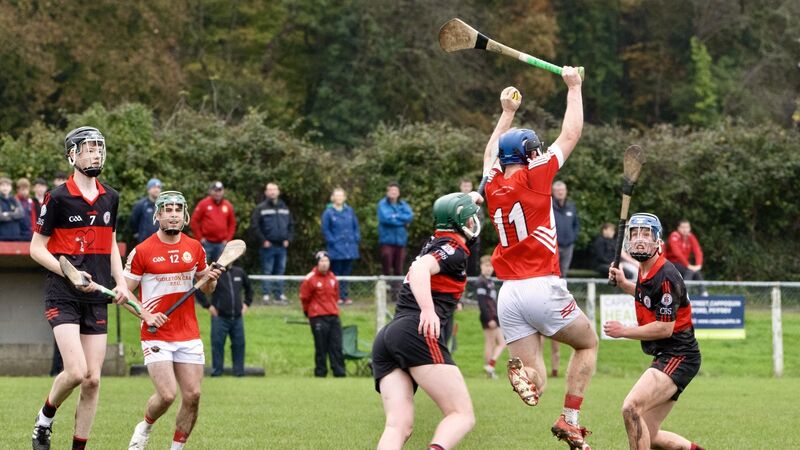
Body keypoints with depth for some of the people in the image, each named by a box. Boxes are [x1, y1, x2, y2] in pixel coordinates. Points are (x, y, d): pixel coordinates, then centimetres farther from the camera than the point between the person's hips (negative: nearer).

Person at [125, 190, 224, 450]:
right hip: (156, 336, -4)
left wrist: (211, 278, -4)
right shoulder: (142, 251, -5)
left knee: (192, 396, -3)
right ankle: (145, 428, 17)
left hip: (189, 335, 4)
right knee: (167, 395, -15)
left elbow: (206, 289, 19)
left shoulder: (194, 248, 7)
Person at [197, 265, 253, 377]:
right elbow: (198, 289, -4)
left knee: (239, 345, 3)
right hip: (220, 317, -4)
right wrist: (208, 305, -7)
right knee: (218, 344, -3)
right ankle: (217, 372, 3)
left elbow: (249, 288, 27)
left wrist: (247, 303, 16)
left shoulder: (240, 272, 10)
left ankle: (239, 371, 10)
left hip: (237, 317, 4)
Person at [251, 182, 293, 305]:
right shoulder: (261, 208, -2)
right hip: (268, 245, -4)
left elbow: (291, 225, 17)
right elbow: (255, 225, -6)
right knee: (267, 271, -3)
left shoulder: (284, 208, 14)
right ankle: (265, 295, -1)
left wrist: (288, 239, 4)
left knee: (280, 271, 7)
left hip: (282, 245, 4)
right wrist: (263, 241, -12)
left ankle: (279, 295, 12)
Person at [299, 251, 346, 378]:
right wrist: (309, 312, 13)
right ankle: (320, 373, 3)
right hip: (318, 318, -5)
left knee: (337, 347, 2)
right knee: (321, 348, -3)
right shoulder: (310, 279, -7)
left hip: (334, 316, 5)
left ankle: (339, 372, 4)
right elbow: (304, 298, 3)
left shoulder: (333, 278, 11)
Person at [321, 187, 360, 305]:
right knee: (337, 272, -3)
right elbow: (325, 230, -3)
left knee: (347, 271, 6)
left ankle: (344, 296, 11)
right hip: (336, 249, -4)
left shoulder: (349, 211, 8)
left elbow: (356, 227, 13)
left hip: (350, 247, 4)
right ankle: (337, 296, 0)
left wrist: (356, 239, 2)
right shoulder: (328, 212, -4)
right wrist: (332, 241, -11)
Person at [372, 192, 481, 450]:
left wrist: (469, 200, 62)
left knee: (398, 426, -6)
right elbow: (421, 268, -18)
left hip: (384, 340, 8)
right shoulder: (455, 249, 2)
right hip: (416, 333, -8)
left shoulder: (435, 244, 27)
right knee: (462, 415, -11)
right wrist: (429, 310, -32)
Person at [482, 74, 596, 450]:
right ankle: (569, 420, 2)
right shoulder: (534, 176, -3)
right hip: (543, 288, -5)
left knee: (535, 385, 3)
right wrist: (573, 86, 18)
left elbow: (490, 153, 35)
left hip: (509, 294, 5)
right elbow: (571, 135, 6)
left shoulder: (494, 185, 11)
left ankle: (522, 369, -33)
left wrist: (507, 112, 43)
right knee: (588, 343, 19)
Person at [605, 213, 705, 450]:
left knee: (632, 408, -27)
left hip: (678, 357, -10)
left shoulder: (665, 276, -18)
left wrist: (624, 331, -14)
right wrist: (623, 284, 20)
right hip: (665, 357, 10)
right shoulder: (645, 271, 10)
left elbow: (665, 328, -21)